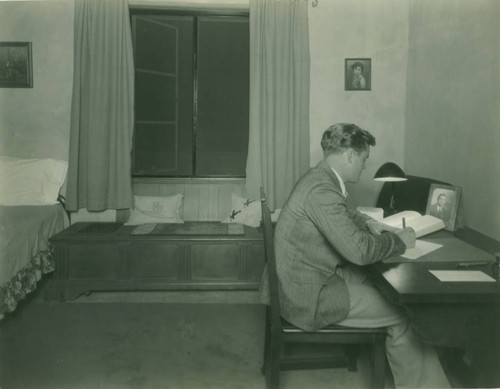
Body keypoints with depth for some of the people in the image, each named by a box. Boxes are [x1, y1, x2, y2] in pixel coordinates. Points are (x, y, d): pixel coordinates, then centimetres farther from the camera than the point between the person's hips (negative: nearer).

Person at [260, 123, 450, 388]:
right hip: (307, 294, -10)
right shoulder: (322, 188, -25)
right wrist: (399, 240, -12)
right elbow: (359, 250, -29)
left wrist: (368, 223, 12)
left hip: (298, 279, 10)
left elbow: (342, 213, 28)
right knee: (402, 315, -3)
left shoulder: (318, 178, 7)